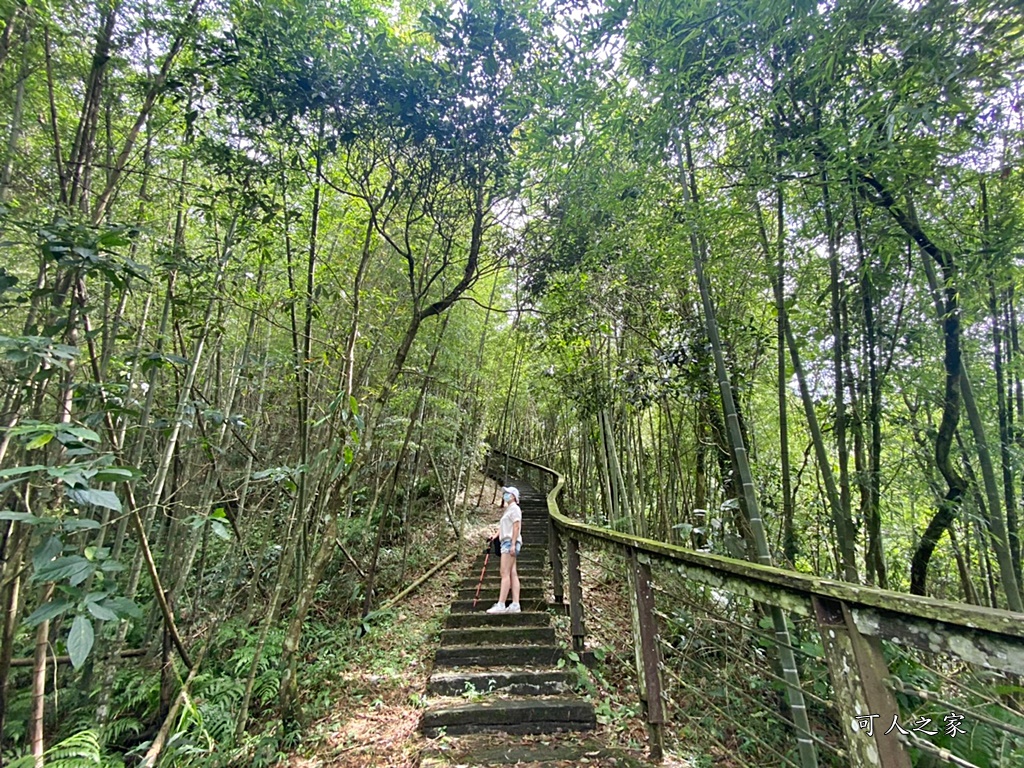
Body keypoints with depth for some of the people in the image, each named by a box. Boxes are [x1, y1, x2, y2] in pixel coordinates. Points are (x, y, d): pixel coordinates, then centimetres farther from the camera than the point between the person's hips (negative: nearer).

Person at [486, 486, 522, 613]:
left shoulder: (514, 508, -4)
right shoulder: (509, 509, 23)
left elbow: (516, 527, -14)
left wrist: (513, 544, -20)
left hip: (510, 542, -9)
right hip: (507, 542, 9)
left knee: (505, 573, -14)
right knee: (512, 574, 3)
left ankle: (500, 605, -17)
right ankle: (515, 604, 0)